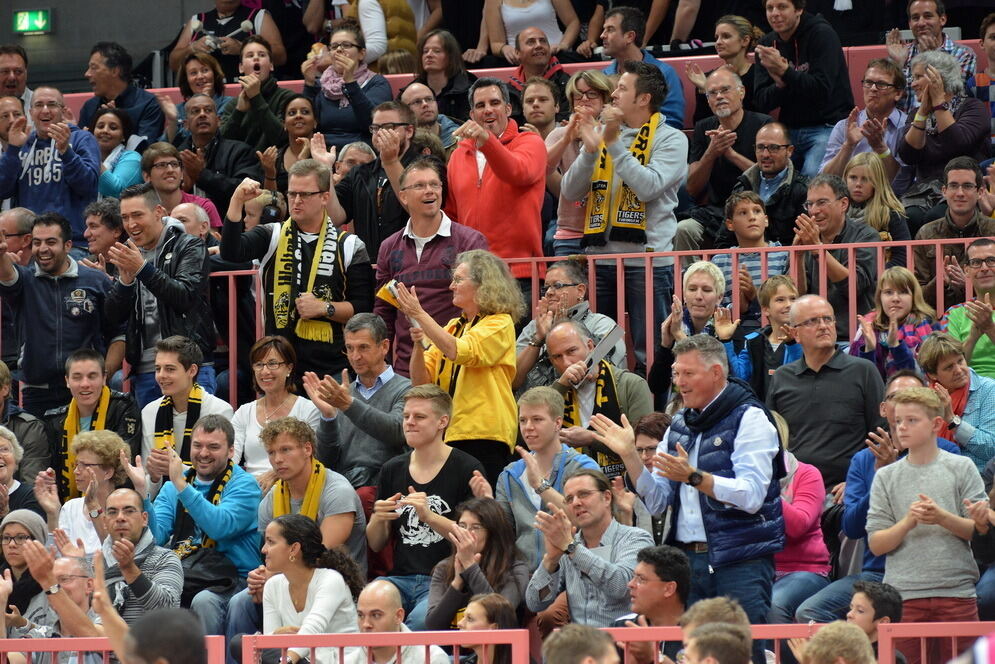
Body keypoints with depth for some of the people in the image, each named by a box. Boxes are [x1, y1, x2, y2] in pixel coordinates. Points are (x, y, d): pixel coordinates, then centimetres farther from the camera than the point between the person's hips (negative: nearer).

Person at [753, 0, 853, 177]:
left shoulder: (822, 34, -7)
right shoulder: (767, 44, 9)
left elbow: (822, 89, -18)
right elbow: (761, 103, 3)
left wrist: (784, 70, -26)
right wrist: (779, 84, -18)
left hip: (827, 124, -6)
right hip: (789, 128, 6)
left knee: (812, 176, -28)